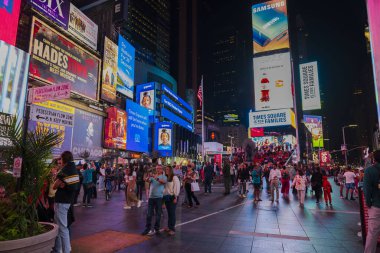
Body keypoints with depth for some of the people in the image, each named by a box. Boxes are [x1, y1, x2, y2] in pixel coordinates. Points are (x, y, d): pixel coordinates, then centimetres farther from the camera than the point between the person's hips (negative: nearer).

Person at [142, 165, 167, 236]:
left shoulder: (163, 176, 1)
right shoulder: (152, 176, 11)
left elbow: (164, 181, -21)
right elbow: (147, 180, -7)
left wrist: (157, 178, -38)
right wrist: (149, 176, -29)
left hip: (159, 197, -3)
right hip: (151, 197, 3)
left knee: (158, 214, 5)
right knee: (149, 214, 8)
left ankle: (156, 229, 17)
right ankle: (148, 228, 18)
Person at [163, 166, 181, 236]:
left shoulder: (174, 177, -8)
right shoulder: (166, 178, 13)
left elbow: (177, 187, -12)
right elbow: (164, 187, 15)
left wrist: (175, 197, -15)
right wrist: (164, 196, 8)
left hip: (172, 197, -6)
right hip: (166, 197, 6)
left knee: (172, 213, -4)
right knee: (169, 213, 12)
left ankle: (172, 229, 1)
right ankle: (169, 227, 23)